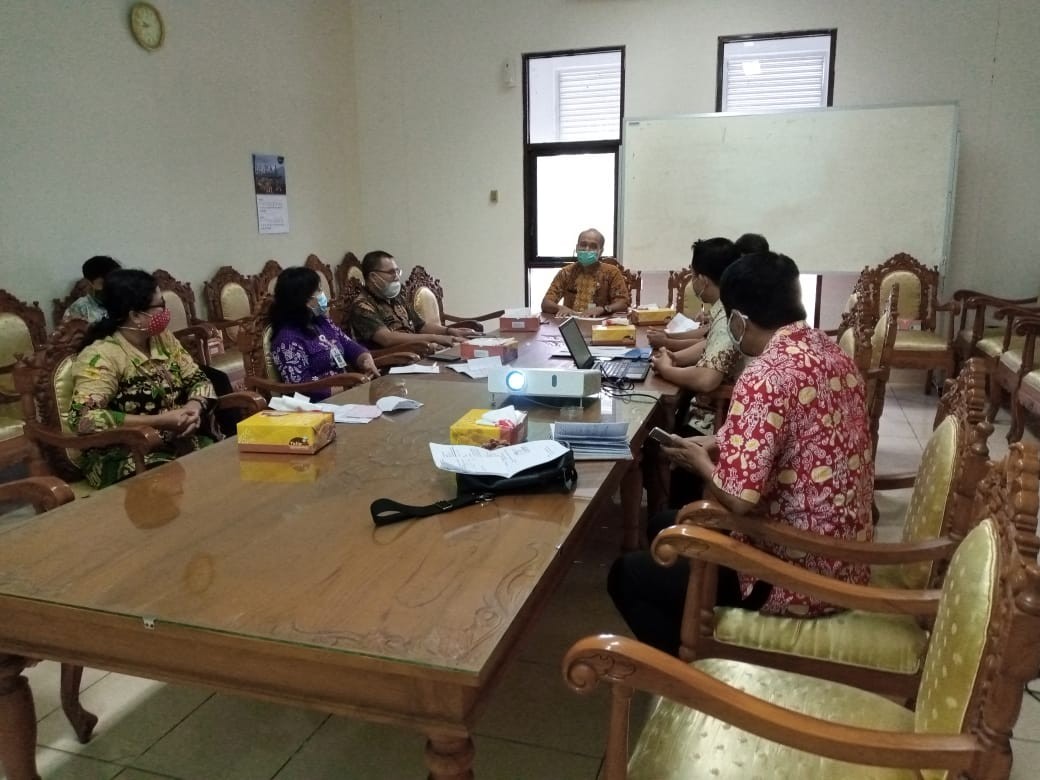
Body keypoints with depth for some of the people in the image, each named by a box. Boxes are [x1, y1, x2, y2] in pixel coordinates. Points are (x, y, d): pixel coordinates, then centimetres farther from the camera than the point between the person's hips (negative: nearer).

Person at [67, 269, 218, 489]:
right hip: (126, 456, -6)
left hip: (181, 442, 6)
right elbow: (83, 418, -24)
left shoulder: (164, 339, 7)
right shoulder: (102, 356, -14)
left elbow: (198, 380, 11)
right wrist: (158, 421, -25)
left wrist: (195, 407, -13)